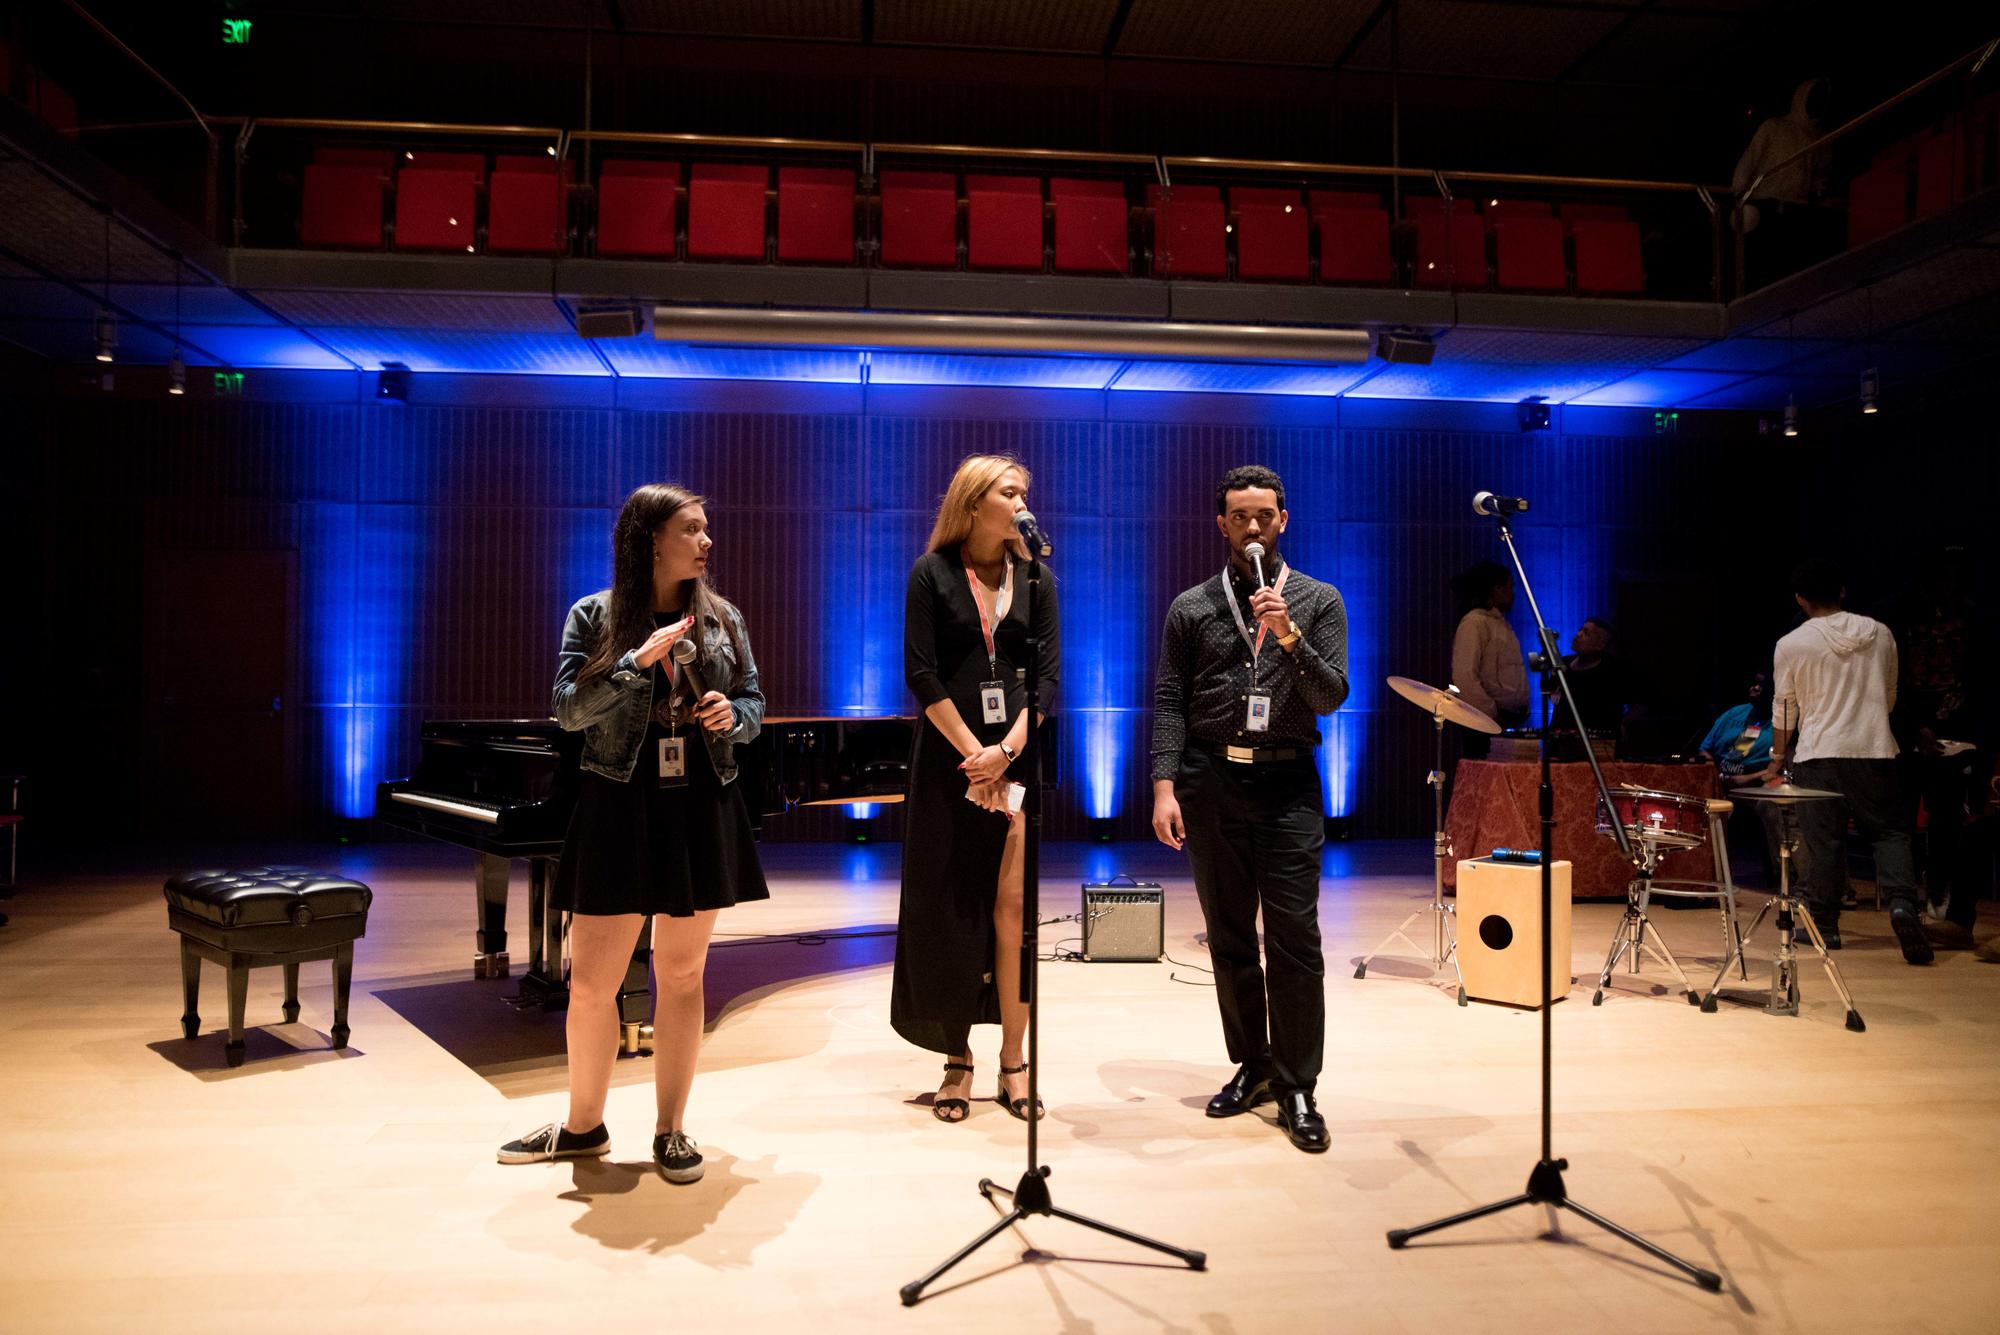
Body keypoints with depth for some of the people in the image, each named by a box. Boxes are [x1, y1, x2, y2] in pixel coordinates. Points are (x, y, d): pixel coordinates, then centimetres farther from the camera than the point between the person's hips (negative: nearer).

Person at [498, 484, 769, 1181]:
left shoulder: (722, 618, 6)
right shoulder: (595, 616, -1)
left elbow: (754, 701, 12)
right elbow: (569, 710, -9)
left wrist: (733, 715, -10)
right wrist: (638, 661, -20)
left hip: (702, 809, 2)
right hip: (618, 809, -2)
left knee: (682, 974, 9)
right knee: (591, 982, 3)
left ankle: (671, 1131, 22)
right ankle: (583, 1126, 25)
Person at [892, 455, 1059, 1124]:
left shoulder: (1034, 578, 8)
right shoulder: (932, 574, 1)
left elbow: (1047, 674, 2)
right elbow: (921, 674, -5)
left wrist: (1005, 751, -11)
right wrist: (973, 752, -11)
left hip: (1020, 753, 2)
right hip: (949, 756, -1)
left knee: (1014, 907, -1)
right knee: (948, 908, 2)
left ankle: (1013, 1061, 9)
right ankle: (957, 1060, 14)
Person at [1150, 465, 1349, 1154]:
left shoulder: (1318, 600, 6)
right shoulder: (1191, 607, 9)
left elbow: (1332, 696, -1)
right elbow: (1168, 702, 4)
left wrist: (1288, 637, -17)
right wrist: (1164, 786, -6)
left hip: (1287, 785, -2)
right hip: (1210, 783, 2)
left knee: (1294, 941, -5)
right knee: (1228, 938, 10)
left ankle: (1297, 1090, 5)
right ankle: (1251, 1066, 24)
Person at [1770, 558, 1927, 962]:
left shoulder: (1792, 644, -5)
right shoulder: (1880, 634, 4)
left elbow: (1784, 709, 3)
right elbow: (1889, 697, 16)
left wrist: (1779, 755, 17)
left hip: (1819, 753, -2)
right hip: (1874, 749, 2)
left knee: (1823, 841, 4)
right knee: (1889, 831, 10)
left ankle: (1825, 925, 10)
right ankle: (1902, 903, -13)